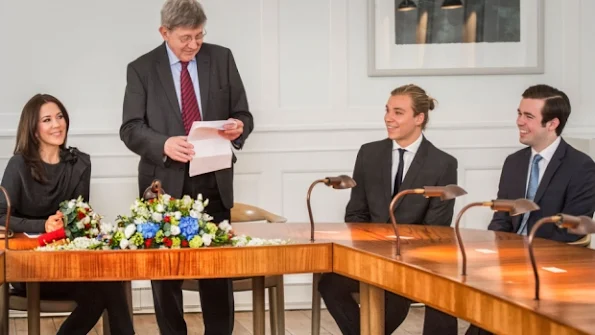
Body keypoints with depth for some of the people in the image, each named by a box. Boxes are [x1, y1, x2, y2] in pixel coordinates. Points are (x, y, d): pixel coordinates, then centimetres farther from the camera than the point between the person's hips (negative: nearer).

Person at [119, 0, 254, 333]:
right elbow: (130, 128, -5)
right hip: (165, 182, -1)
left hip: (213, 181, 1)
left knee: (219, 270, 5)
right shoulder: (142, 68, 0)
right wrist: (163, 144, -24)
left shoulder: (222, 58, 4)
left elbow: (243, 115, 7)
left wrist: (238, 127, -17)